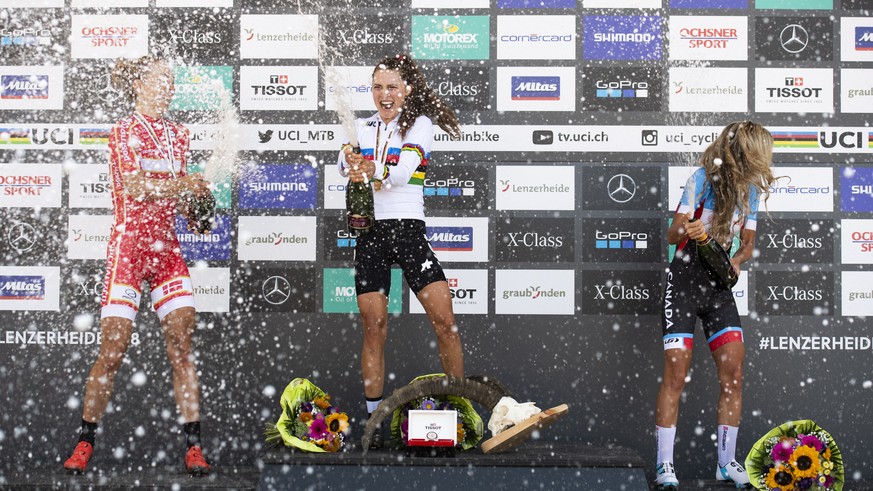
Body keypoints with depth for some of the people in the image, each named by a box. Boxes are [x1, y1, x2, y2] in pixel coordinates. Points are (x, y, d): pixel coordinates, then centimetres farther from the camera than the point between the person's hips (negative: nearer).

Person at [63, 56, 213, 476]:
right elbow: (133, 187, -16)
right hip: (128, 244, -5)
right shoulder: (124, 132, -2)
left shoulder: (177, 133, 15)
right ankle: (85, 442, 12)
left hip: (167, 248, 5)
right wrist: (183, 185, -19)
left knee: (183, 343, -4)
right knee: (112, 350, -5)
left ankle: (193, 446, -1)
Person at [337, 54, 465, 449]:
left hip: (408, 229, -2)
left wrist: (369, 170, -29)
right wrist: (353, 165, -27)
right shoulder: (361, 127, 14)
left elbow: (403, 171, -13)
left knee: (444, 320, -9)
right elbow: (347, 163, -5)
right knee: (374, 327, 1)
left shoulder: (420, 124, 2)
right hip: (369, 231, 3)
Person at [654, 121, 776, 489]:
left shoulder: (750, 189, 5)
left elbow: (748, 243, 12)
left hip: (719, 283, 5)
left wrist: (737, 260, -10)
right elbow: (672, 234, -13)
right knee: (676, 371, -10)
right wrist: (685, 231, -36)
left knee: (733, 370, -2)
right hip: (684, 281, -5)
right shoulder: (702, 179, -12)